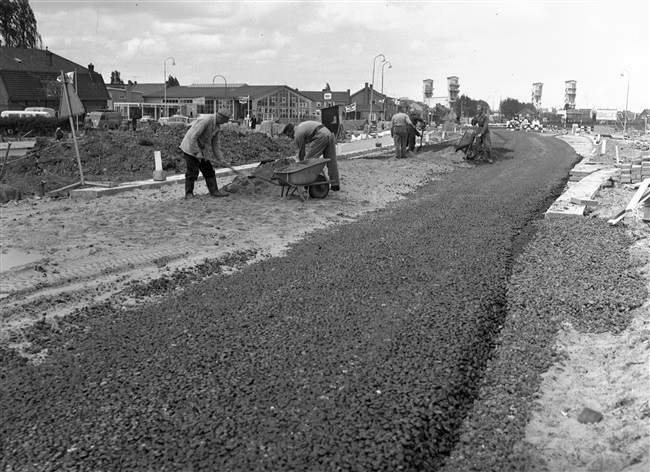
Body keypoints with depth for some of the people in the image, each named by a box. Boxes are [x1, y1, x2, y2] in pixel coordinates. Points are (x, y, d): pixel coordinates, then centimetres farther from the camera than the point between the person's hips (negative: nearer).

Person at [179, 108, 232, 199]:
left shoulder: (217, 126, 4)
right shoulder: (205, 120, -25)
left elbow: (215, 143, 13)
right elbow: (193, 137, -27)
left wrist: (220, 159, 9)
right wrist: (197, 153, -24)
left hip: (201, 149, 9)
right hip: (190, 148, -9)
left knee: (208, 170, 7)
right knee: (192, 172, -5)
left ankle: (214, 191, 11)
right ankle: (189, 193, 9)